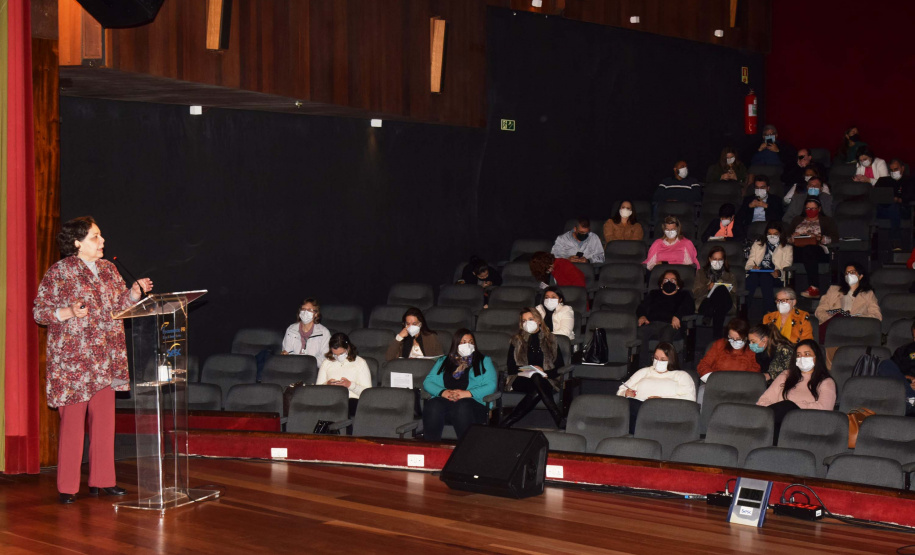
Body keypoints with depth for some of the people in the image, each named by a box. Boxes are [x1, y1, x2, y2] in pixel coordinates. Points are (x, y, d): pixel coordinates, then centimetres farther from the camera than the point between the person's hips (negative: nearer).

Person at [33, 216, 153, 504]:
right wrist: (69, 313, -20)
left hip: (105, 358, 6)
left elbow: (119, 306, 18)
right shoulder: (59, 272, -5)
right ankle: (67, 487, 3)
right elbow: (39, 311, -5)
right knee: (72, 421, -4)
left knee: (105, 420, 7)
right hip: (72, 358, -6)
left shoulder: (108, 269, 13)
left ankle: (102, 480, 15)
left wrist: (136, 290, 1)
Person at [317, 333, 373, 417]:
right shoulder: (326, 363, 22)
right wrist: (327, 384, -6)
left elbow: (368, 392, 3)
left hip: (352, 399, -2)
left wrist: (350, 385, -12)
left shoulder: (360, 362, 12)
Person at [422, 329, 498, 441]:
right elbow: (427, 382, 16)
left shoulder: (484, 361, 22)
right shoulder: (443, 361, 29)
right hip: (444, 401, 2)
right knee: (432, 406, -35)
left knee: (462, 407, -40)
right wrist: (443, 392, -6)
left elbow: (491, 386, 6)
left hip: (473, 401, -2)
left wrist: (468, 393, -10)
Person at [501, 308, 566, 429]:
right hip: (521, 380, -1)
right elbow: (511, 368, 8)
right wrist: (531, 369, -8)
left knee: (537, 392, -38)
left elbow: (560, 366, 10)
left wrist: (546, 373, -10)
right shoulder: (517, 341, 18)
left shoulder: (551, 340, 18)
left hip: (546, 380, 1)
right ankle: (559, 420, -43)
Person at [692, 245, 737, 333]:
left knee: (722, 289, -36)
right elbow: (695, 293, 12)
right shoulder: (701, 273, 26)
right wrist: (707, 288, -7)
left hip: (724, 304, 1)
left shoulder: (729, 276, 28)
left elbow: (734, 295, 14)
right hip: (705, 303, -1)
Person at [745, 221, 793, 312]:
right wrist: (752, 267, -6)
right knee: (752, 277, -37)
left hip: (774, 276, -1)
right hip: (756, 274, 2)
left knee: (765, 277, -39)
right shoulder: (757, 245, 31)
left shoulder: (787, 248, 25)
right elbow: (749, 263, 19)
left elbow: (787, 267, 9)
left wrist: (779, 272, -15)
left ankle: (768, 311, -50)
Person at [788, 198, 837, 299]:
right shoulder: (797, 220, 30)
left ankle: (814, 288, -47)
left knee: (808, 249, -39)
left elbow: (835, 237, 5)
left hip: (818, 250, -2)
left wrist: (820, 238, -12)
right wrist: (792, 238, -5)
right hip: (798, 250, 3)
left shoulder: (826, 220, 21)